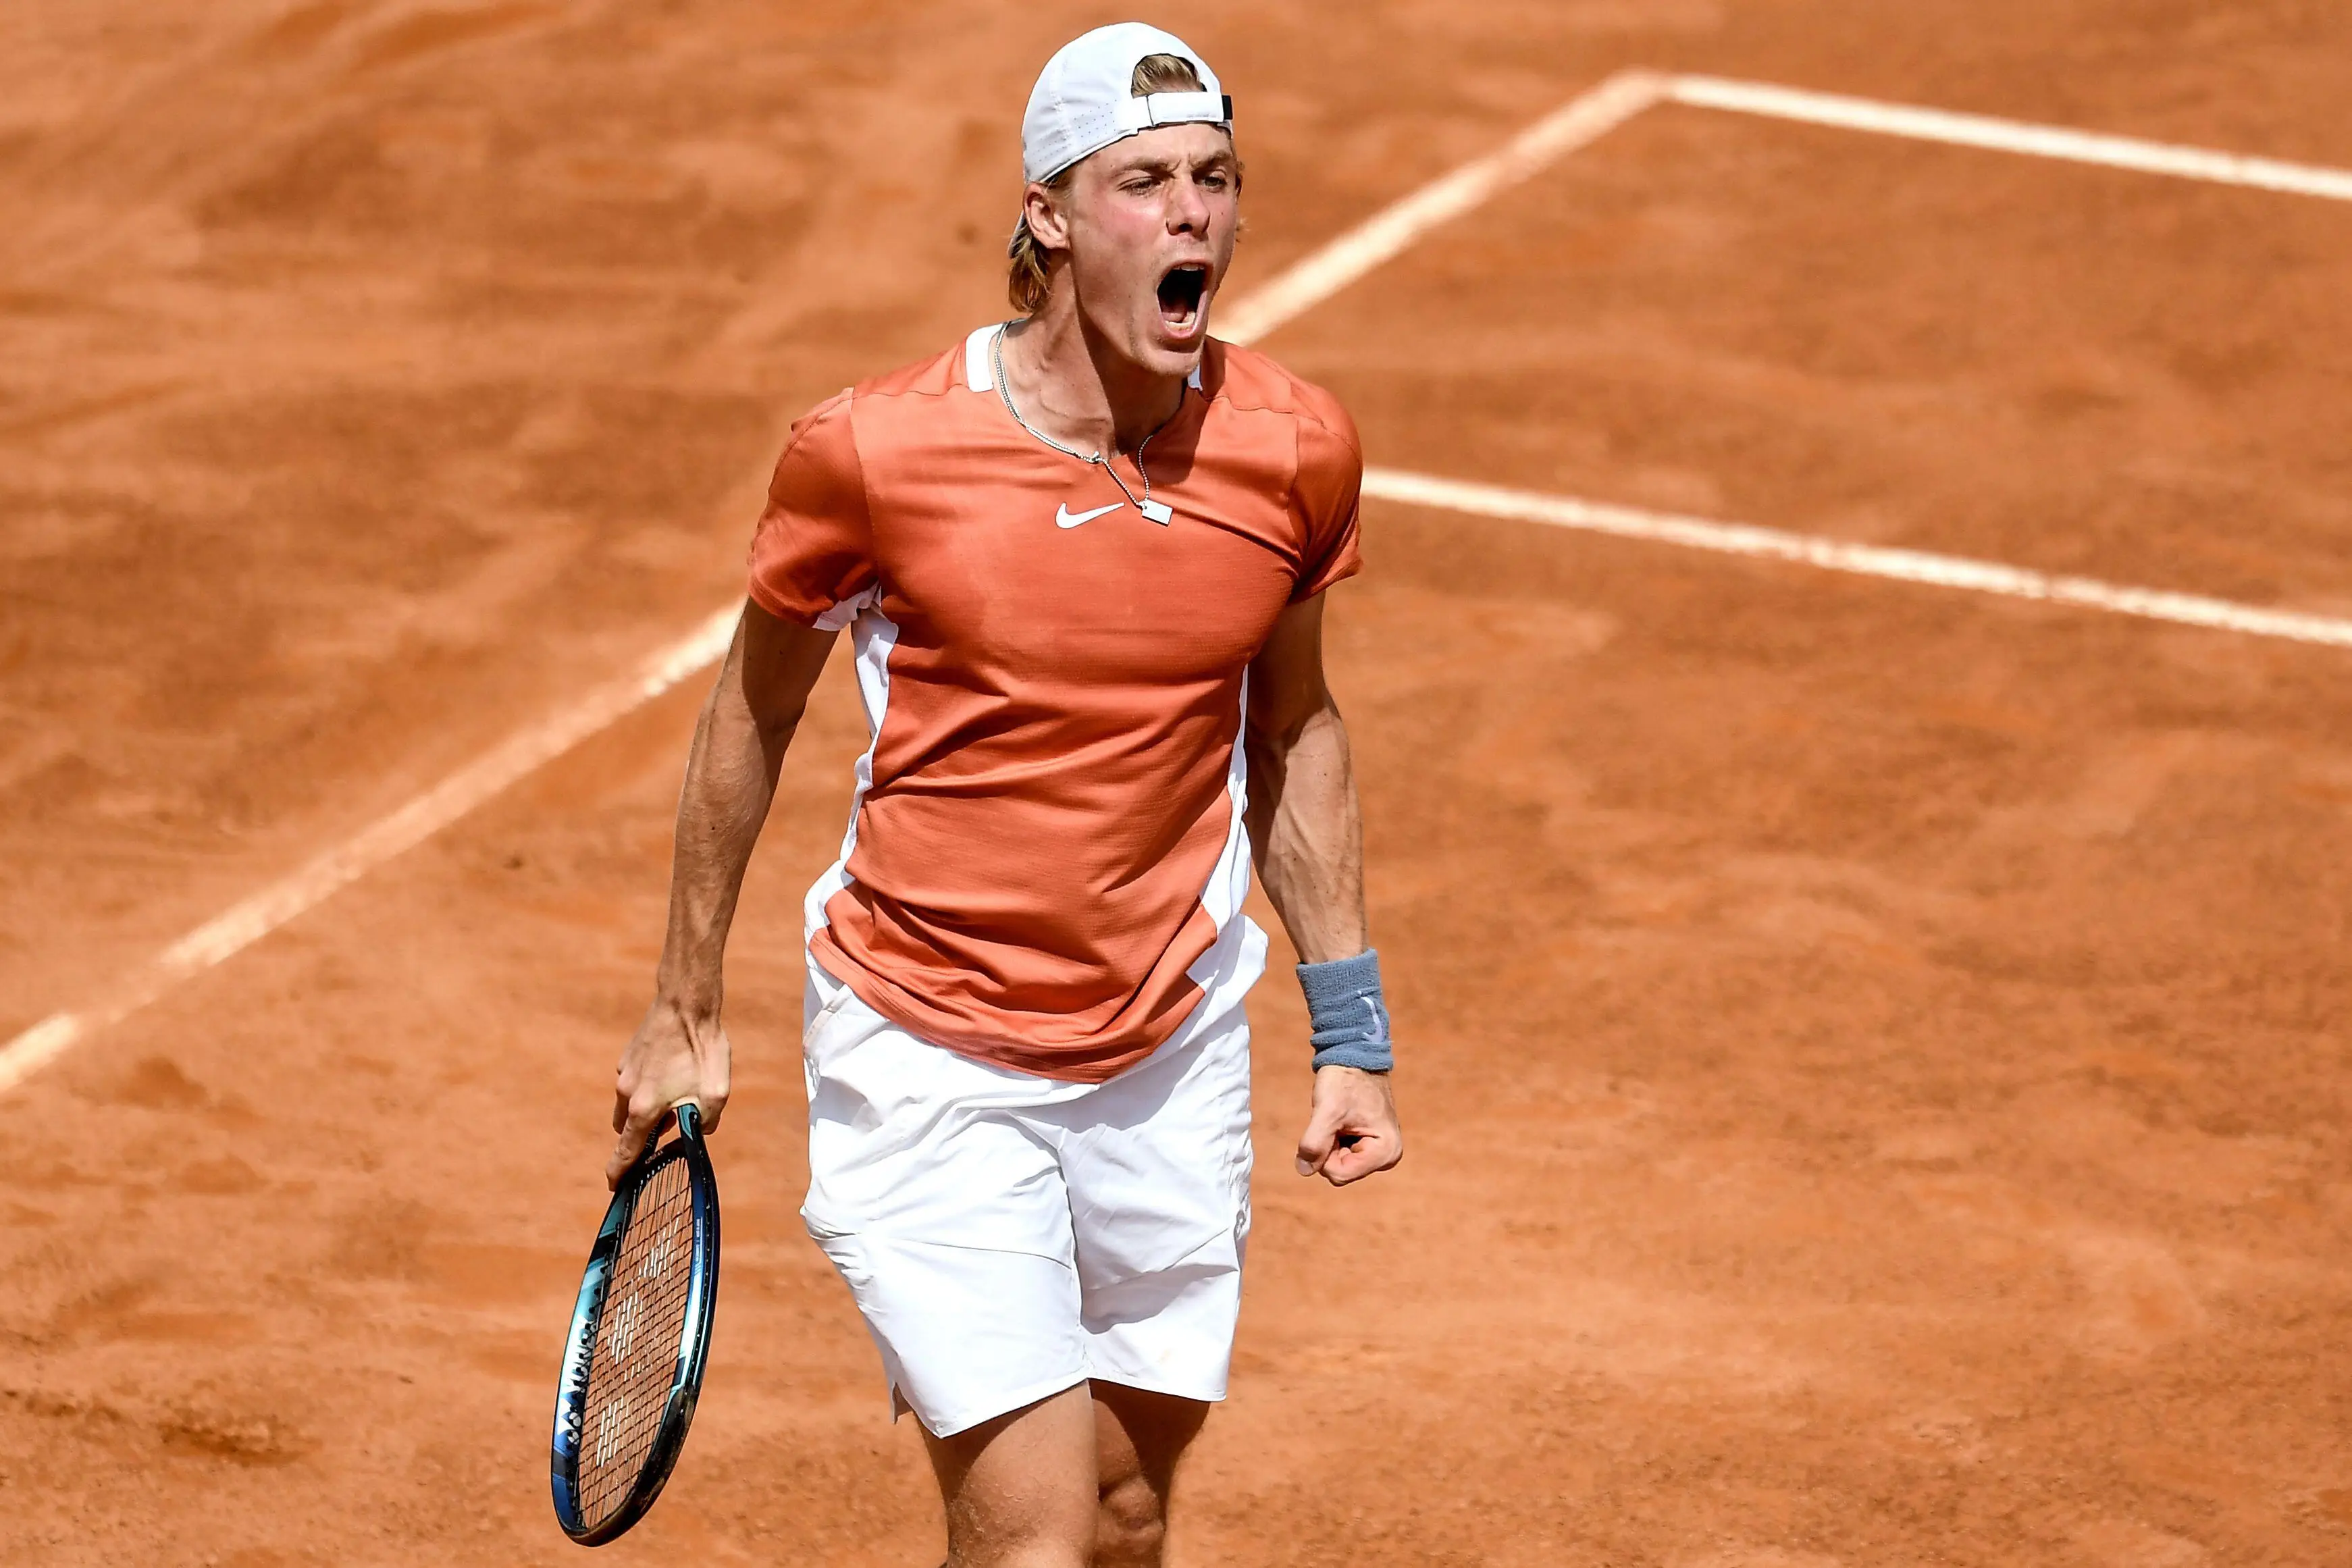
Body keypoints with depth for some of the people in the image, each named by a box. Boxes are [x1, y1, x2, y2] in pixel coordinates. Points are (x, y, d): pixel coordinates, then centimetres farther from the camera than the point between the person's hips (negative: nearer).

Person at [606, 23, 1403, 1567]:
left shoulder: (1296, 452, -7)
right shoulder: (872, 454, -17)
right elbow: (754, 712, 1)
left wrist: (1351, 1029, 10)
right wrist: (685, 1015, 8)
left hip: (1173, 1061, 4)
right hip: (927, 1071, -4)